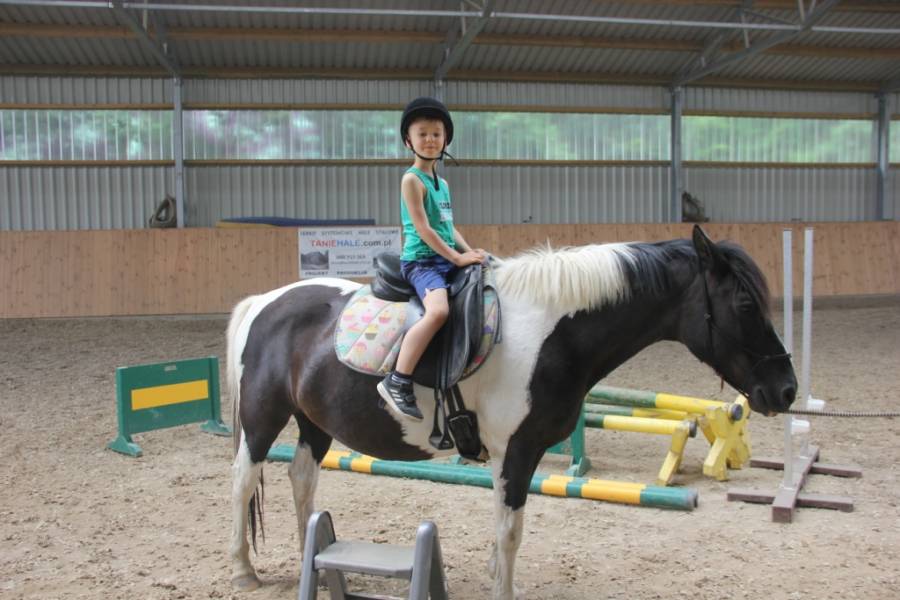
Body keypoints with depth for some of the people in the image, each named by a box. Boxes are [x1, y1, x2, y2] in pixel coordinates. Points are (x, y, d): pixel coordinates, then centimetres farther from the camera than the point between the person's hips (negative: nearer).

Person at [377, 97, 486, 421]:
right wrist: (457, 257, -15)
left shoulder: (442, 183, 19)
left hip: (446, 261, 9)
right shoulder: (412, 179, -7)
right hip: (421, 260, -9)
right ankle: (397, 381, -31)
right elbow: (423, 229, -14)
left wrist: (470, 252, 7)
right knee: (439, 310, -34)